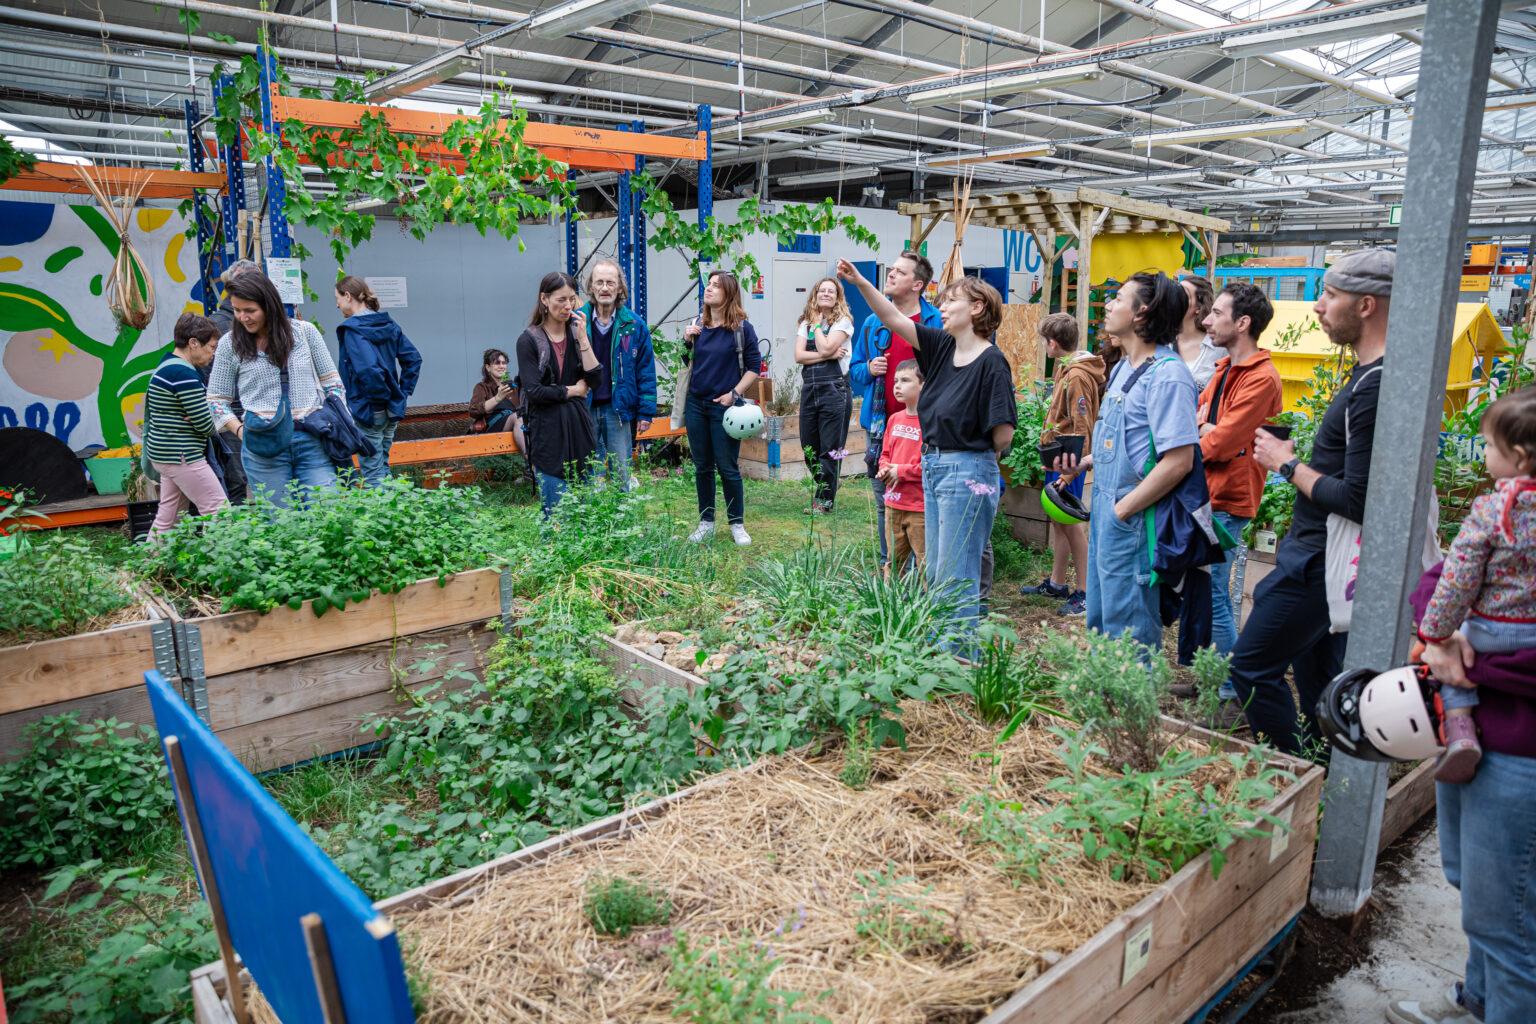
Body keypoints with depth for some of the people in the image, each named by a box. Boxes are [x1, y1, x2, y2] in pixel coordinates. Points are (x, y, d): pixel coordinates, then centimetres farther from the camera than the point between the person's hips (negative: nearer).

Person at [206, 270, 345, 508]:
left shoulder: (305, 332, 5)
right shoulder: (230, 345, 5)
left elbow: (331, 382, 11)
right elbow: (216, 399, 12)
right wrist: (240, 430, -3)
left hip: (312, 442, 0)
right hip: (264, 449, 0)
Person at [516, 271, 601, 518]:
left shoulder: (578, 334, 10)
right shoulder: (528, 340, -3)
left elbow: (595, 379, 0)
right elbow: (533, 391, -11)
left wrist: (583, 339, -7)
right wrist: (573, 391, -3)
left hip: (579, 428, 4)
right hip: (548, 432, -4)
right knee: (555, 511, -4)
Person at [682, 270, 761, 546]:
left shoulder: (741, 328, -5)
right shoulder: (697, 325, 8)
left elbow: (754, 366, -3)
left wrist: (734, 393, -11)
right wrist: (686, 341, -2)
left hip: (724, 407, -4)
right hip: (696, 405, 5)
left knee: (728, 468, 0)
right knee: (702, 467, 10)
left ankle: (737, 524, 15)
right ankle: (706, 523, 22)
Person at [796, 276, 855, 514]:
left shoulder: (843, 321, 1)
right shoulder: (805, 322, 15)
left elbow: (826, 347, -14)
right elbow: (799, 355, 0)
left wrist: (817, 325, 0)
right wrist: (827, 356, -10)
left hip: (834, 389, -5)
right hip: (809, 389, 5)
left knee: (830, 449, -3)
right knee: (809, 448, 8)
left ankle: (824, 501, 5)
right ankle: (825, 491, 24)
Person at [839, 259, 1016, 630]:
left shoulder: (991, 361, -15)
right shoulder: (943, 345, 7)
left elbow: (1004, 435, -17)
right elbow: (894, 319, 9)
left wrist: (975, 458, 1)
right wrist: (860, 282, -1)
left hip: (967, 473, -8)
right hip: (933, 467, 8)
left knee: (956, 576, -1)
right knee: (935, 572, 16)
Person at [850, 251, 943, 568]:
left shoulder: (937, 323, -2)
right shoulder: (873, 323, 11)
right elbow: (854, 369, 19)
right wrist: (868, 369, -1)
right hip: (881, 426, 4)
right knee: (884, 503, 11)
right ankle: (888, 565, 24)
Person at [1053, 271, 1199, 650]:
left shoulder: (1167, 374, -18)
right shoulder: (1123, 368, 13)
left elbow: (1179, 460, -23)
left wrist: (1123, 509, -18)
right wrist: (1085, 461, 9)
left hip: (1133, 521, -10)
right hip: (1105, 511, 10)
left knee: (1128, 633, 1)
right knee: (1099, 621, 19)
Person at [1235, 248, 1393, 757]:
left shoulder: (1376, 387, -23)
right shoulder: (1371, 375, 10)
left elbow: (1356, 501, -25)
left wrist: (1287, 465, -14)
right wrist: (1296, 458, 9)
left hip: (1320, 561, -11)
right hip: (1322, 554, 11)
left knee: (1253, 665, -5)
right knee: (1317, 675, 21)